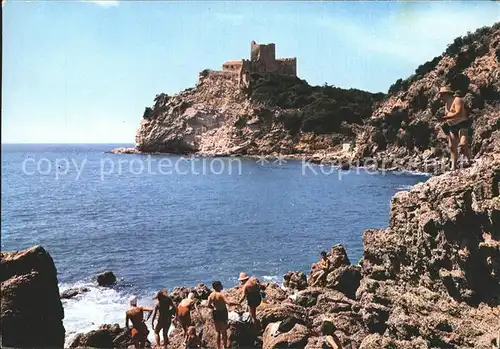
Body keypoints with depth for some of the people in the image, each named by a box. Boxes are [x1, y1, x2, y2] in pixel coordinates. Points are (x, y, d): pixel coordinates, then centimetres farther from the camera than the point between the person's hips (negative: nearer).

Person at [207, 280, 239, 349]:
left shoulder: (211, 295, -4)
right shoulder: (221, 295, -21)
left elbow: (209, 305, -3)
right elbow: (228, 303, -31)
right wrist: (237, 304, -18)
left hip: (215, 313, 5)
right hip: (222, 313, -5)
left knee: (218, 331, 19)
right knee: (224, 331, 13)